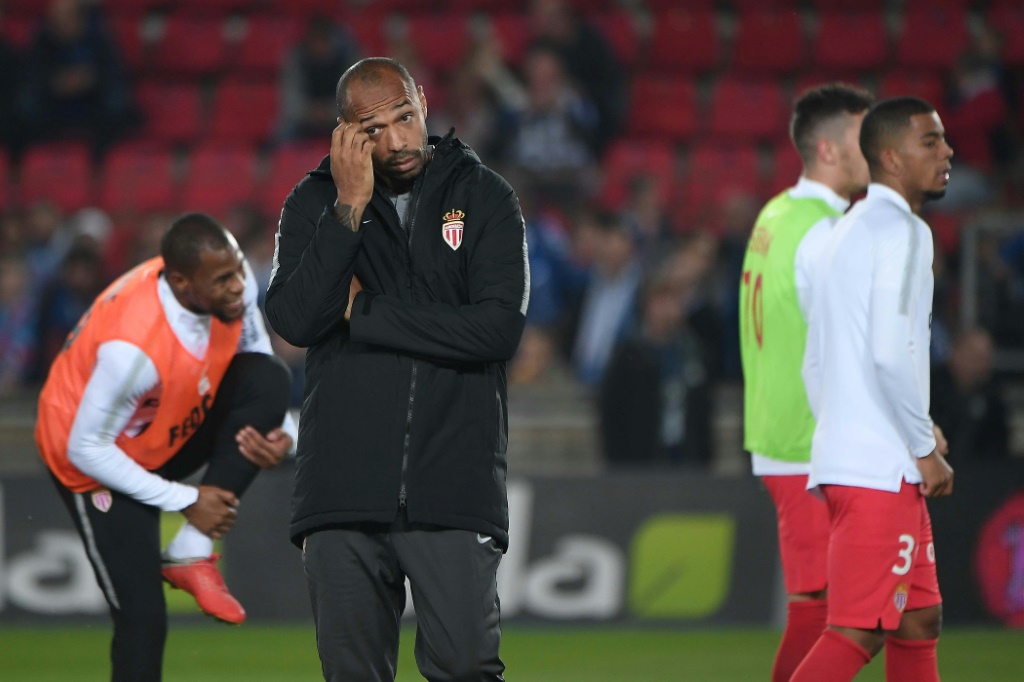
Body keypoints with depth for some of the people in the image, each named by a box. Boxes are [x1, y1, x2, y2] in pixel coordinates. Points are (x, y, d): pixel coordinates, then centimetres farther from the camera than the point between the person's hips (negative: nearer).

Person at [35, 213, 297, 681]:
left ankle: (191, 554, -12)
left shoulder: (232, 283, -20)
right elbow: (86, 450, -27)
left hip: (175, 429, 6)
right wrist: (184, 500, -21)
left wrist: (278, 431, -19)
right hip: (101, 463, -6)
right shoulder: (133, 347, -38)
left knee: (268, 380, -19)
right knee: (143, 620, -12)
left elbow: (257, 362, 1)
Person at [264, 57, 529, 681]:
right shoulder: (315, 202, 8)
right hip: (343, 486, 2)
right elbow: (294, 320, -8)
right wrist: (350, 207, -13)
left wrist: (363, 311, -6)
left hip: (454, 489, -2)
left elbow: (499, 326, -9)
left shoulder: (485, 198, 4)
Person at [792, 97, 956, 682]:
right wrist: (926, 448, -12)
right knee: (859, 633, -12)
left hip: (845, 456, 10)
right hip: (881, 468, -10)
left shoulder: (849, 232, 19)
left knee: (918, 622, 13)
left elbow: (816, 364, 22)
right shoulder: (901, 231, -10)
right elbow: (889, 353, -21)